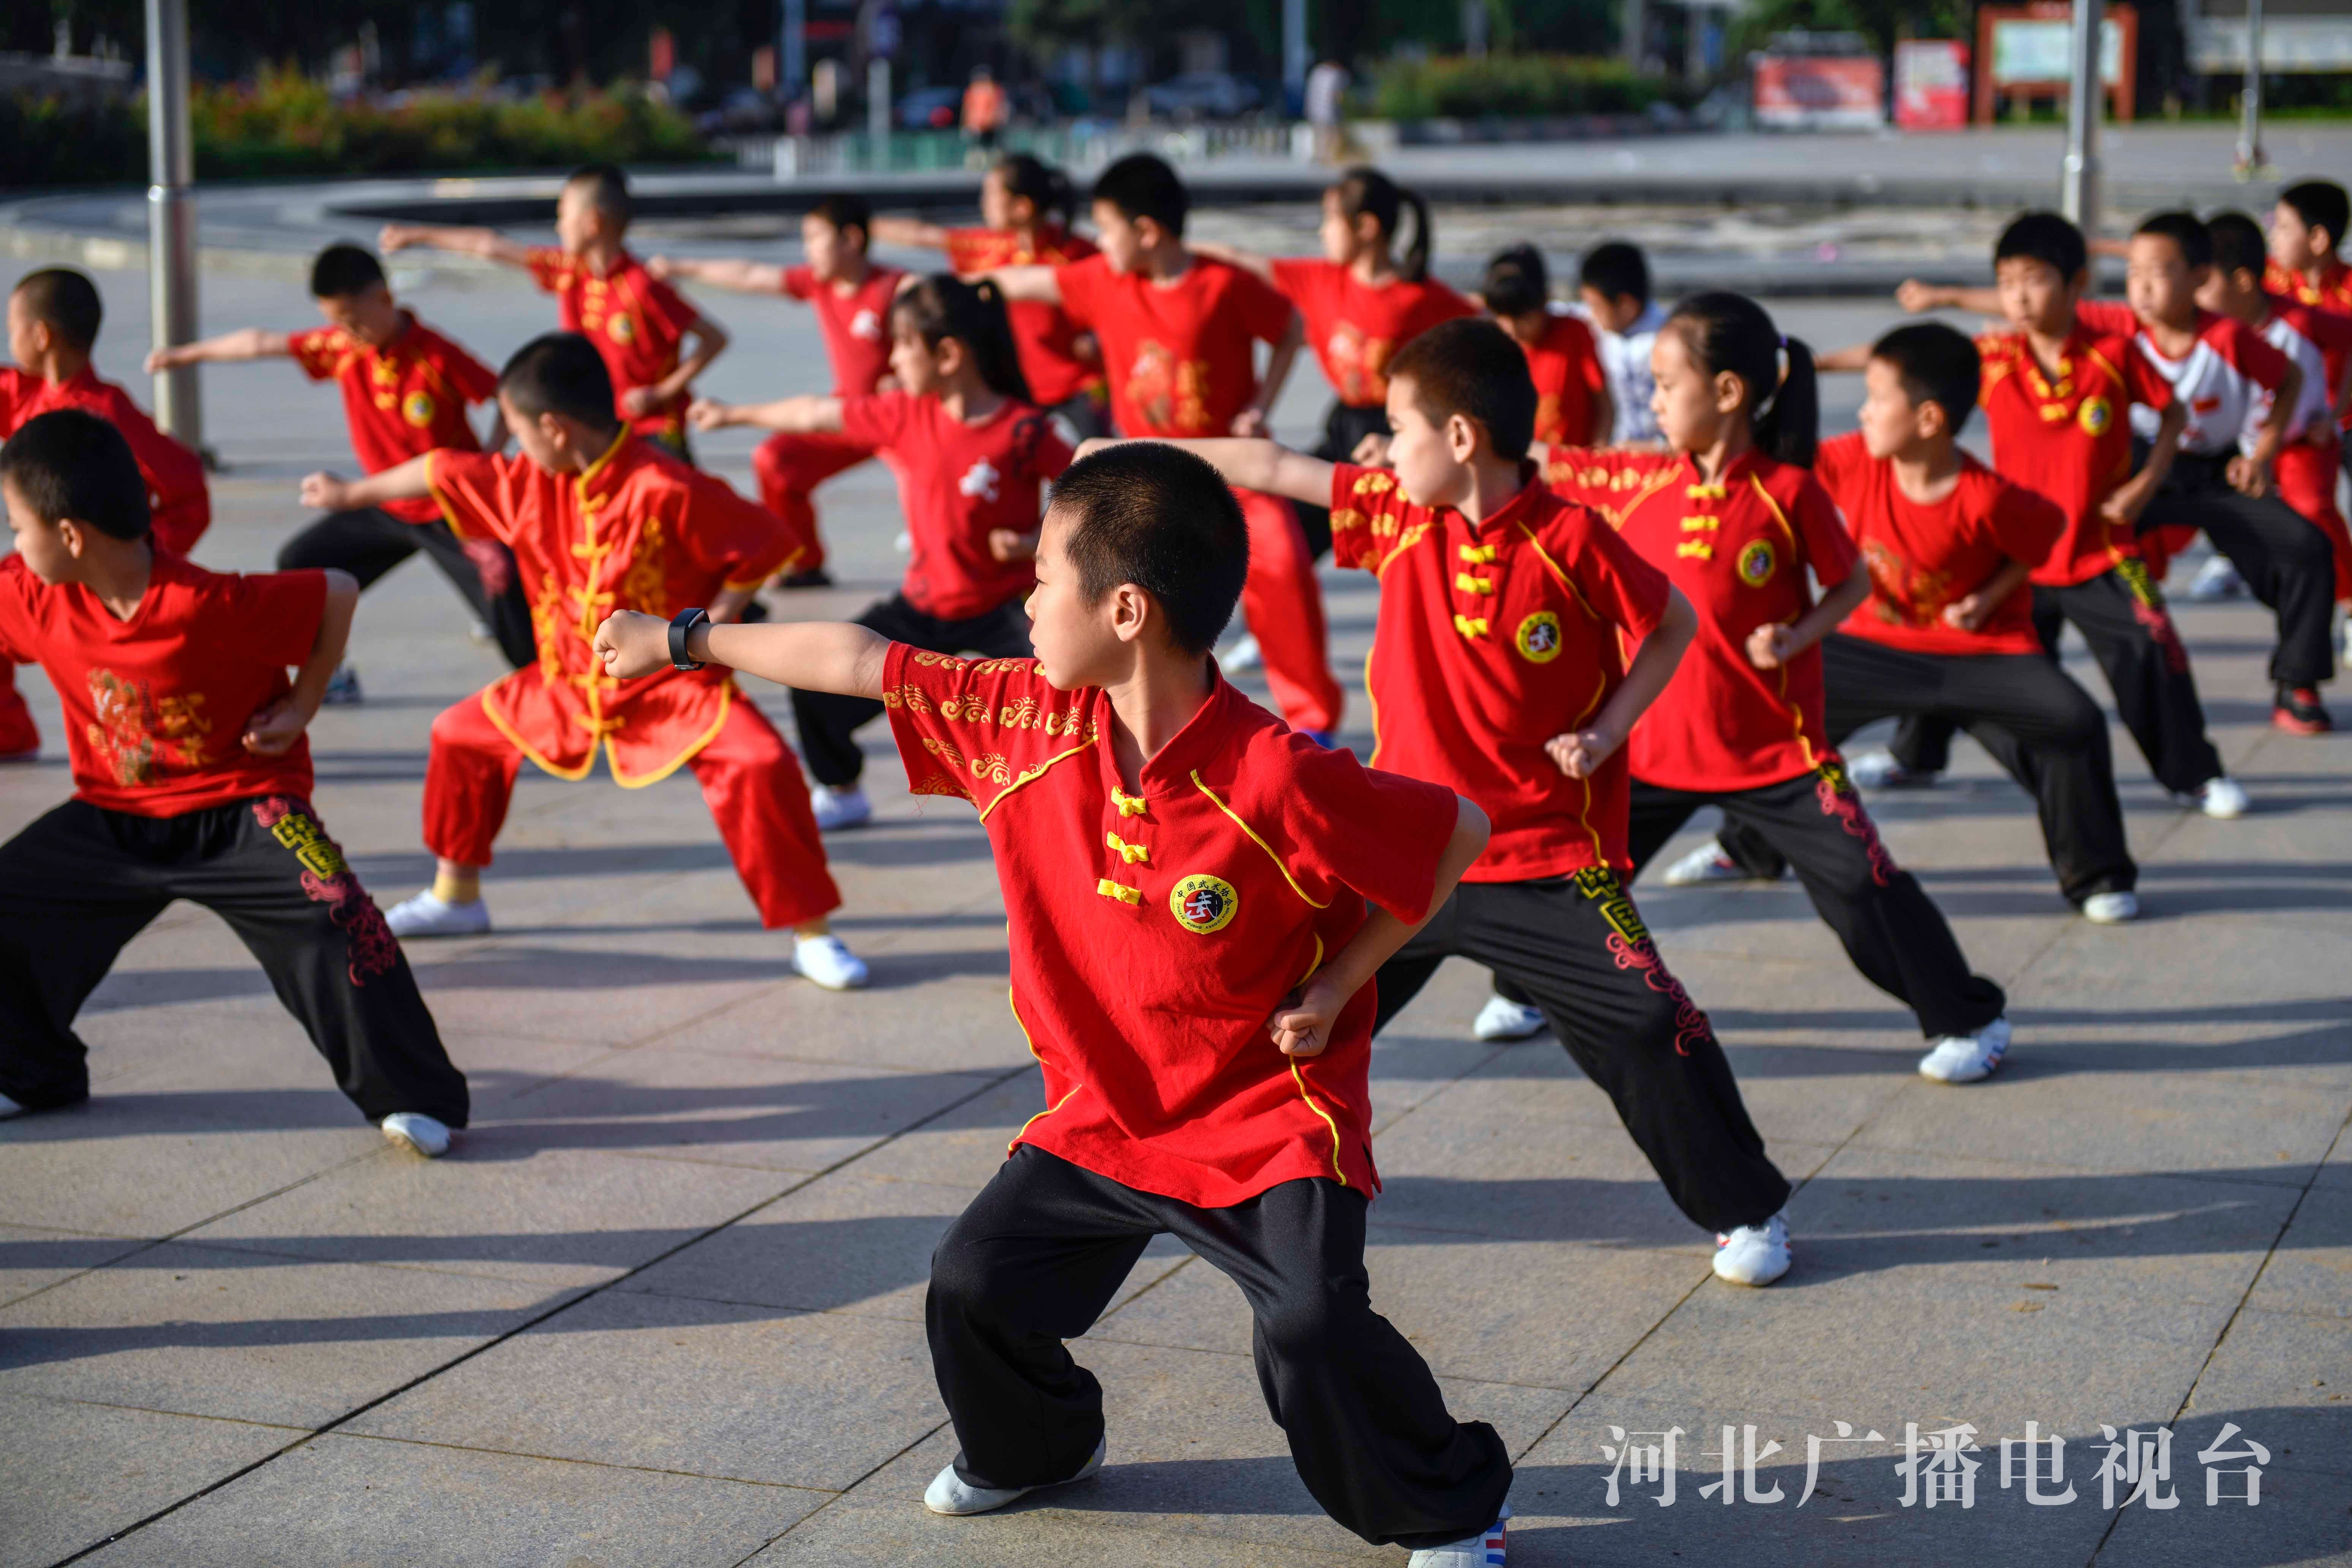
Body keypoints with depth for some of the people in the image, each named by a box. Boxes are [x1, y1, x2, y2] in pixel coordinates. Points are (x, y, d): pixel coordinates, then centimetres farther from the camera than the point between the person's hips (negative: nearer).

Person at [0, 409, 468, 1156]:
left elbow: (337, 595, -19)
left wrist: (301, 708, -15)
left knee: (334, 922, -24)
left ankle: (414, 1098, -8)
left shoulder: (207, 607, -29)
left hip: (239, 806, -6)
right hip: (115, 815, 6)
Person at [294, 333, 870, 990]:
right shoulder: (529, 482, -4)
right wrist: (351, 493, 22)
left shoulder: (666, 490, -25)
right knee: (462, 736, 12)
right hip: (570, 681, 7)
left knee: (759, 764, -30)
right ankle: (455, 897, 32)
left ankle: (811, 936, -19)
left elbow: (763, 547, -18)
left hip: (672, 682, -7)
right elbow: (443, 473, 11)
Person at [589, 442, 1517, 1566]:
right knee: (974, 1283, 7)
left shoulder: (1275, 781, -27)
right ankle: (1035, 1449, 39)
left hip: (1268, 1124, -6)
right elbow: (862, 664, 1)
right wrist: (680, 643, 9)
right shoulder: (1028, 721, -9)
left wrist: (1336, 987, -14)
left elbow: (1460, 832, -16)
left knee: (1312, 1331, -20)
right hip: (1102, 1116, 6)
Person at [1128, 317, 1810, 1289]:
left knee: (1645, 1024, -11)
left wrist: (1604, 734, -11)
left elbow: (1674, 625, -2)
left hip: (1541, 855, -5)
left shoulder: (1569, 541, -15)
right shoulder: (1398, 516, -2)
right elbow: (1270, 470, 6)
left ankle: (1747, 1210, 7)